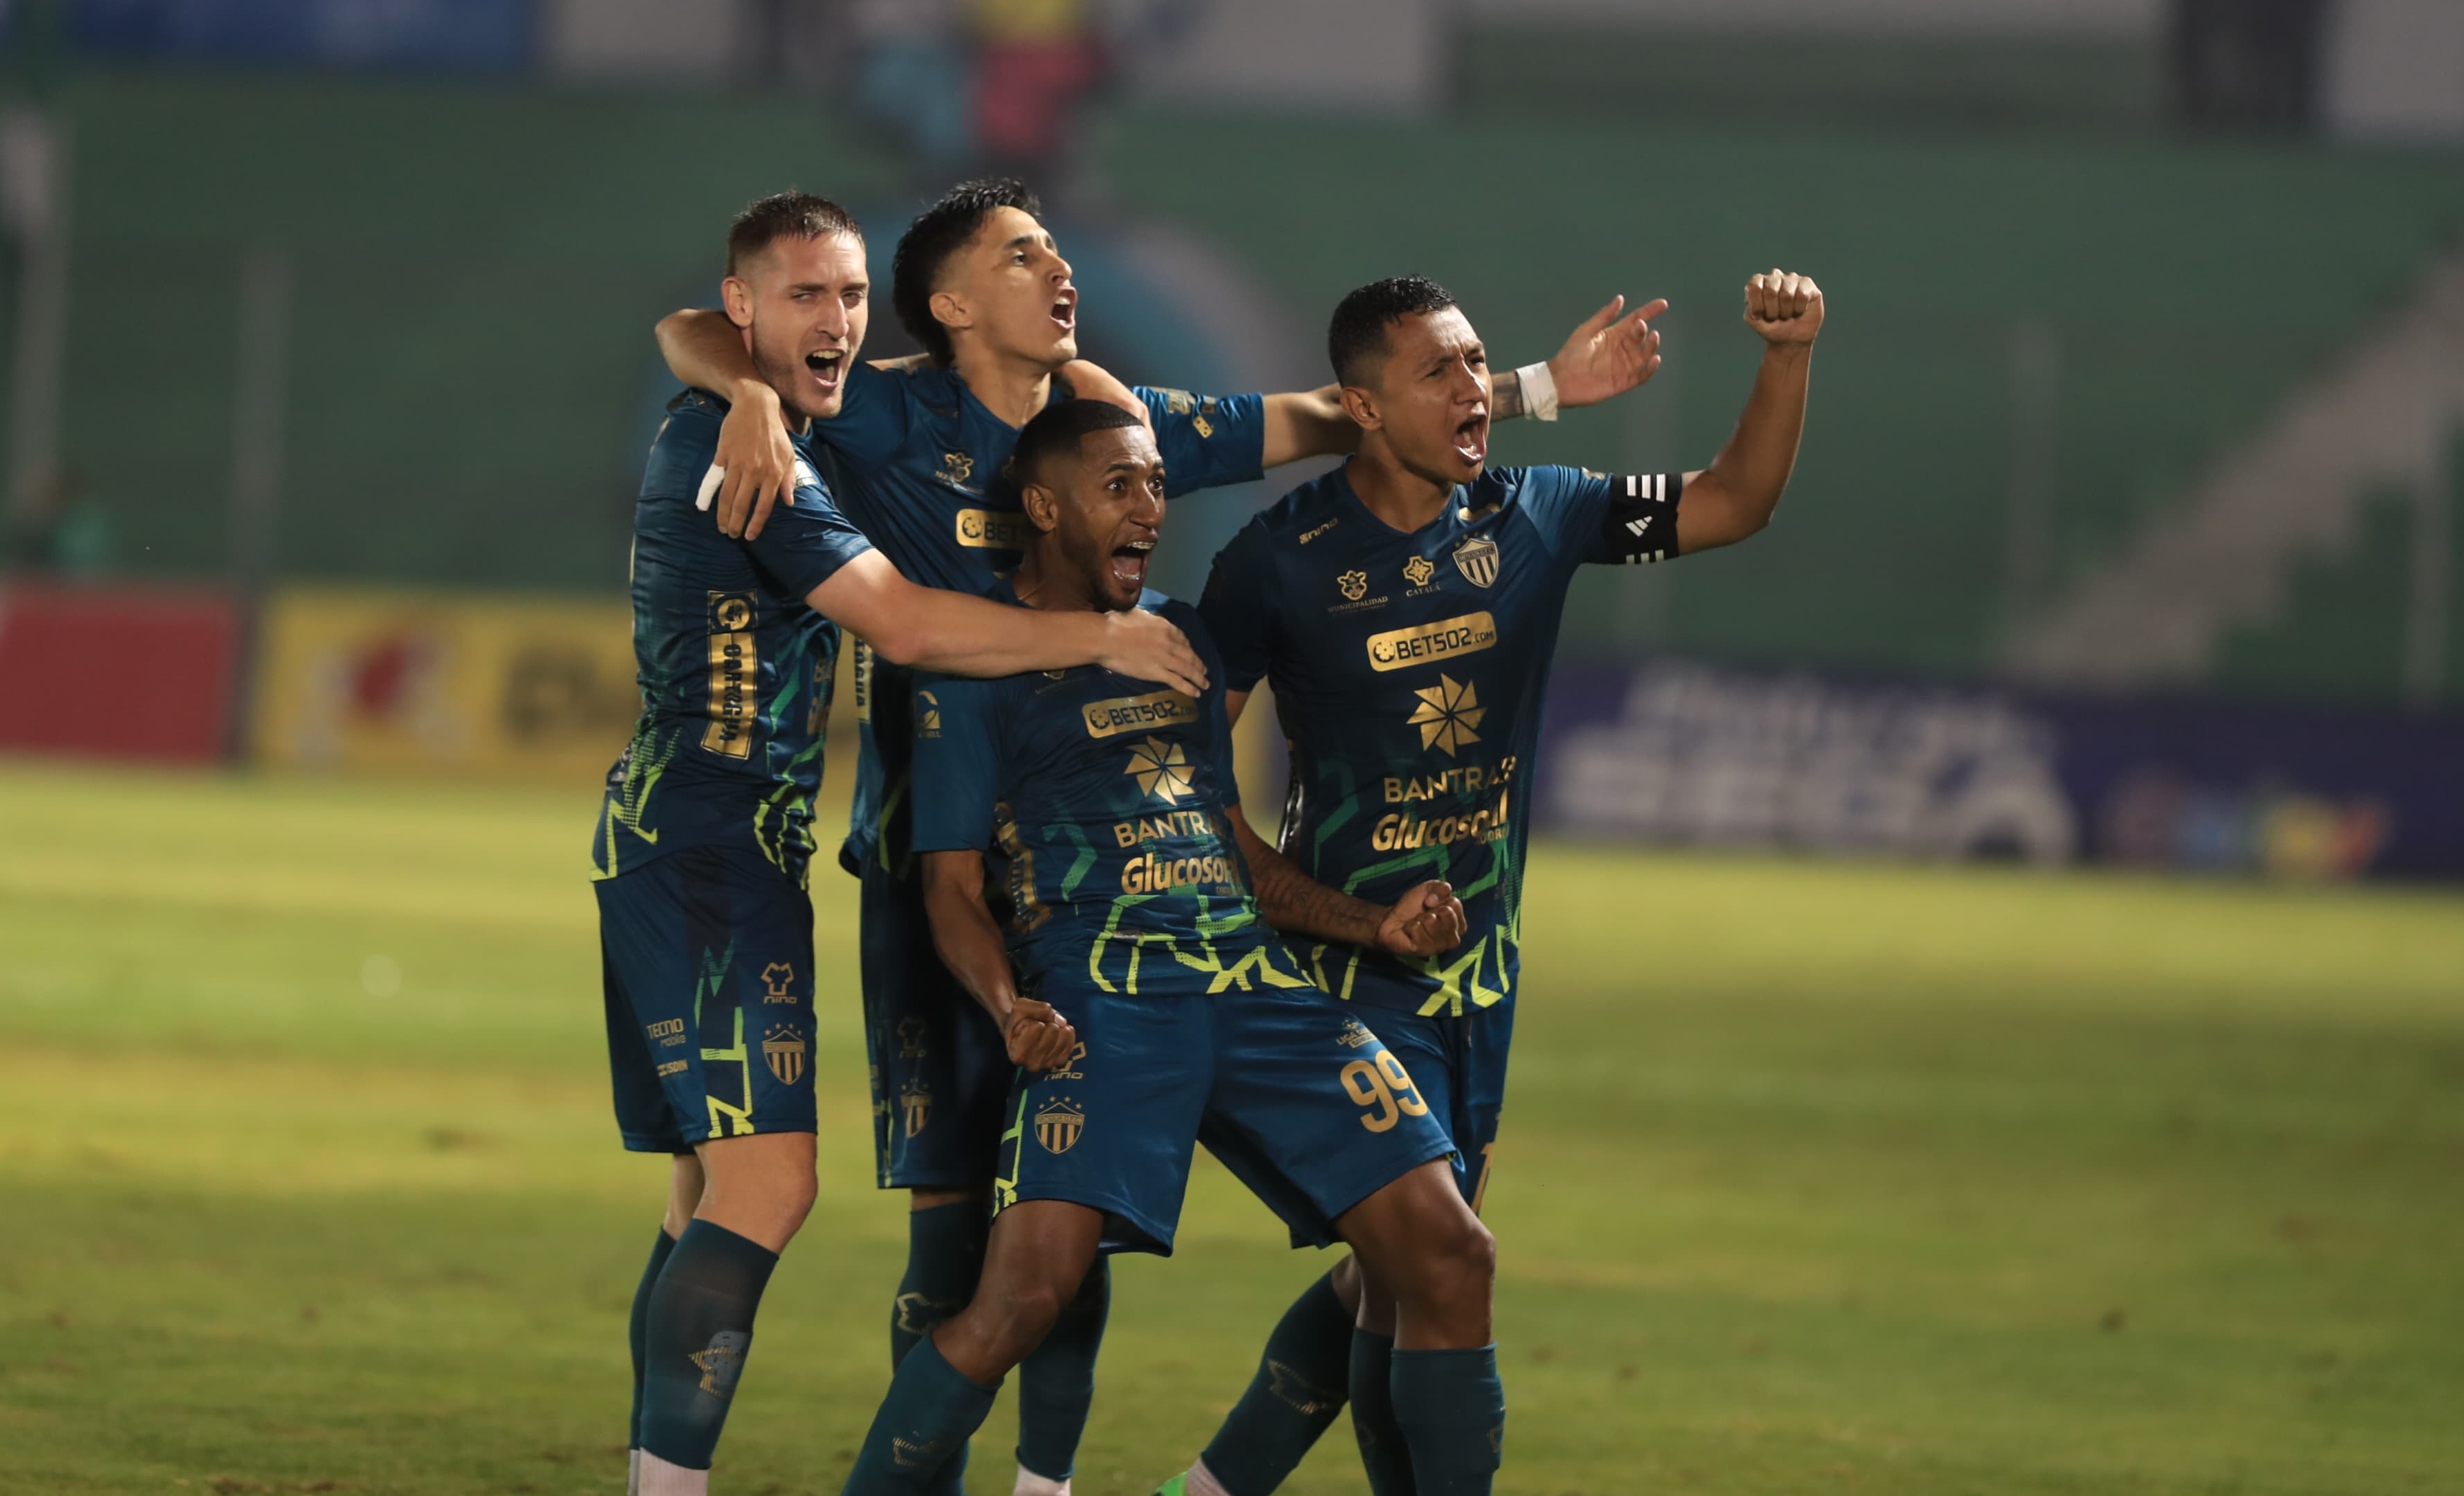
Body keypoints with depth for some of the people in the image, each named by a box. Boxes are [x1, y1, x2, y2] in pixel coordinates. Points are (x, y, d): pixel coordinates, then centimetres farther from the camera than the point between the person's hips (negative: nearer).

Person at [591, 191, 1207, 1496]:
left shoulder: (706, 433, 17)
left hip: (666, 839, 11)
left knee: (719, 1192, 11)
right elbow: (905, 624, -17)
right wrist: (1105, 639, -9)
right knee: (766, 1182, -17)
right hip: (713, 841, -11)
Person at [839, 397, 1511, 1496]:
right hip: (1103, 993, -6)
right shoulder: (973, 671, 7)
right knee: (1025, 1290, -23)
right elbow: (954, 886, 3)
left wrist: (1378, 922, 14)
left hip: (1260, 982, 6)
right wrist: (1010, 1011, -17)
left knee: (1448, 1253, -6)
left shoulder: (1183, 639, 24)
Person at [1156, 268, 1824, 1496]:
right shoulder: (1282, 556, -11)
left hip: (1484, 963, 6)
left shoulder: (1531, 518, 1)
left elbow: (1732, 503, 4)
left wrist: (1787, 357, -11)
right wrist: (1311, 904, -14)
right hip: (1355, 958, -6)